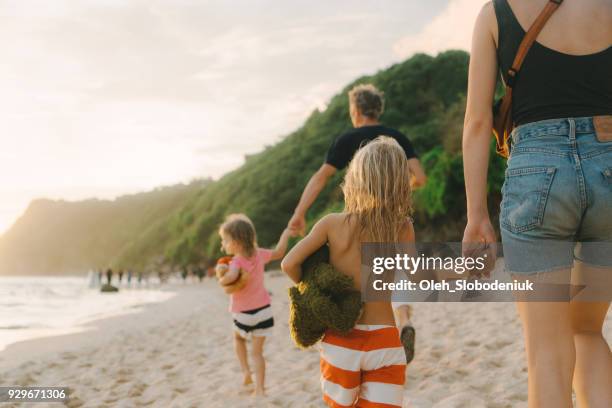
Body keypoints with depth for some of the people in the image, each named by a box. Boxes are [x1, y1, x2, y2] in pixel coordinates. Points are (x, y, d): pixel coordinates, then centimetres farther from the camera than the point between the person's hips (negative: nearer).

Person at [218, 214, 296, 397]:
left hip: (244, 314, -4)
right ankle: (260, 389, 5)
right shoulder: (259, 254, -4)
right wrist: (285, 234, 25)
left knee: (238, 338, 29)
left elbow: (231, 277, -44)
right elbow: (279, 252, 13)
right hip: (264, 310, 4)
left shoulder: (237, 261, -23)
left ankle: (246, 372, 18)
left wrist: (222, 280, -23)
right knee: (257, 352, 10)